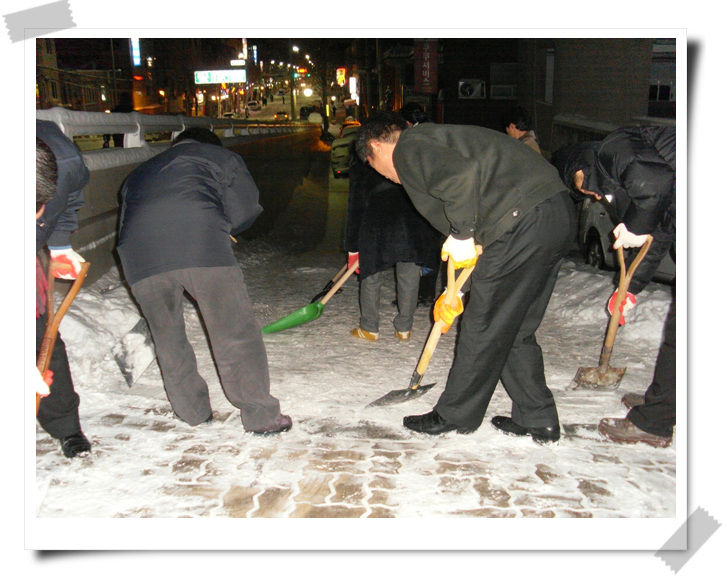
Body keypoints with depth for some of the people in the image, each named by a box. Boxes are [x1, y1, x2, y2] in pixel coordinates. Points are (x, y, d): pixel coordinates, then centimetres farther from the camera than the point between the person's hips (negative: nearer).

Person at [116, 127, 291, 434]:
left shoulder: (138, 173, 39)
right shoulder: (219, 155, 28)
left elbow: (126, 226, 34)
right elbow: (245, 208, 18)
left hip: (140, 257, 4)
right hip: (202, 246, -4)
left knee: (167, 337, 19)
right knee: (235, 332, 3)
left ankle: (193, 412, 29)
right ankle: (260, 415, 6)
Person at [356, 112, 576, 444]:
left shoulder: (409, 148, -1)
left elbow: (462, 175, -24)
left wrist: (461, 234, -10)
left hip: (524, 222, -10)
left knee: (483, 329, 4)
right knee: (515, 330, 18)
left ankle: (455, 416, 20)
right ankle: (538, 421, 26)